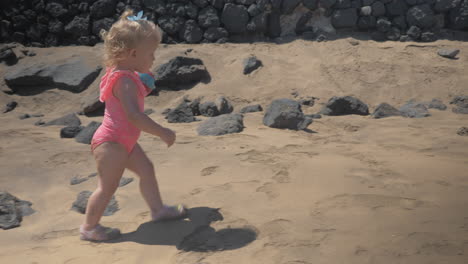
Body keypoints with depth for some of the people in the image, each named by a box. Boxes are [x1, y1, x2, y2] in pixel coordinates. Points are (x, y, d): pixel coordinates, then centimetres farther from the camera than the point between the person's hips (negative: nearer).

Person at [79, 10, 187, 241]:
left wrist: (145, 82, 5)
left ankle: (157, 209, 29)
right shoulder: (125, 81, -26)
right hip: (111, 143, -10)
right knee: (108, 186, 0)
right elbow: (134, 115, -36)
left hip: (123, 140, 10)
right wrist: (162, 132, -33)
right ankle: (89, 227, 15)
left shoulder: (123, 74, 5)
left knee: (146, 169, 16)